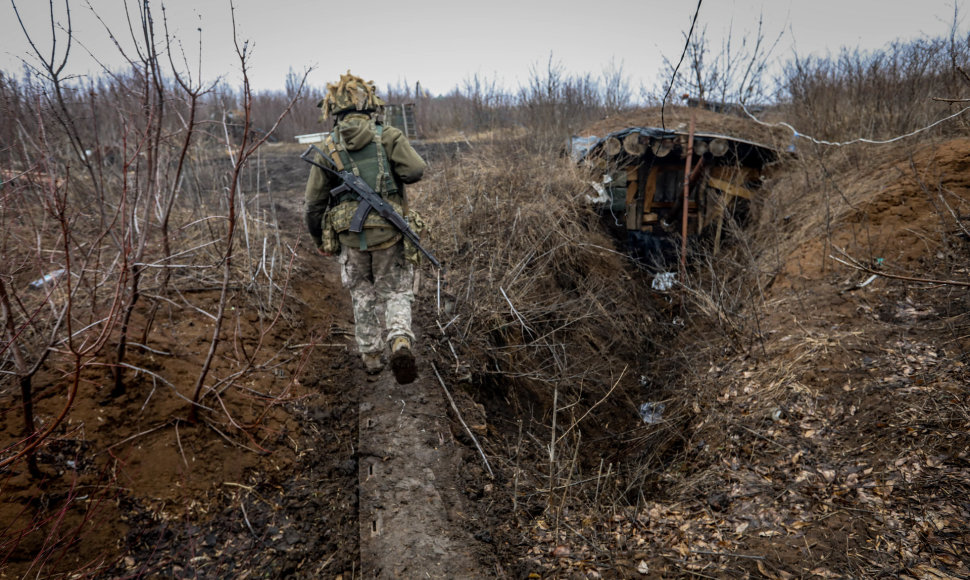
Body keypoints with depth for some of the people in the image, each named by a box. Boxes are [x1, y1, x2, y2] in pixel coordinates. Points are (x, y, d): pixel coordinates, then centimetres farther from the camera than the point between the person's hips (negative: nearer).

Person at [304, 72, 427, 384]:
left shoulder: (328, 147, 2)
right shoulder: (388, 136, -3)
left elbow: (315, 201, 3)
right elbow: (416, 170, -16)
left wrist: (318, 238, 17)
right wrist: (393, 170, 7)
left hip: (350, 236, 2)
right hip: (389, 233, -1)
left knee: (363, 296, 19)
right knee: (396, 294, 11)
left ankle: (371, 356, 26)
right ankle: (401, 342, -14)